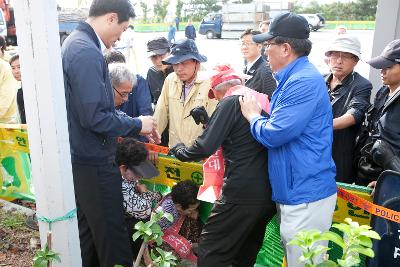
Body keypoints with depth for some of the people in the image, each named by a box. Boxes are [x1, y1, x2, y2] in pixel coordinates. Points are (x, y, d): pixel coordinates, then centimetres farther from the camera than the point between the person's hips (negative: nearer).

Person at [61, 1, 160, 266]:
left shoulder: (75, 43, 11)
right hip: (94, 161, -10)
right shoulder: (87, 52, -21)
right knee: (112, 234, 3)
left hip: (81, 157, 10)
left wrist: (136, 125, 11)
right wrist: (137, 125, -11)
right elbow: (94, 117, -26)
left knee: (88, 230, 22)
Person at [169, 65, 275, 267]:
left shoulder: (231, 102, -10)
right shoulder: (264, 100, 12)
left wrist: (179, 151, 4)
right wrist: (207, 121, 23)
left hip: (242, 194, -8)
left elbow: (205, 147, -16)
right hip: (269, 193, 8)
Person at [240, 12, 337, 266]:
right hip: (292, 190, 10)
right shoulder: (293, 78, 13)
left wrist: (253, 115, -6)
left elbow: (273, 134, -24)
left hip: (306, 196, -10)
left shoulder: (304, 82, -21)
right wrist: (259, 114, 7)